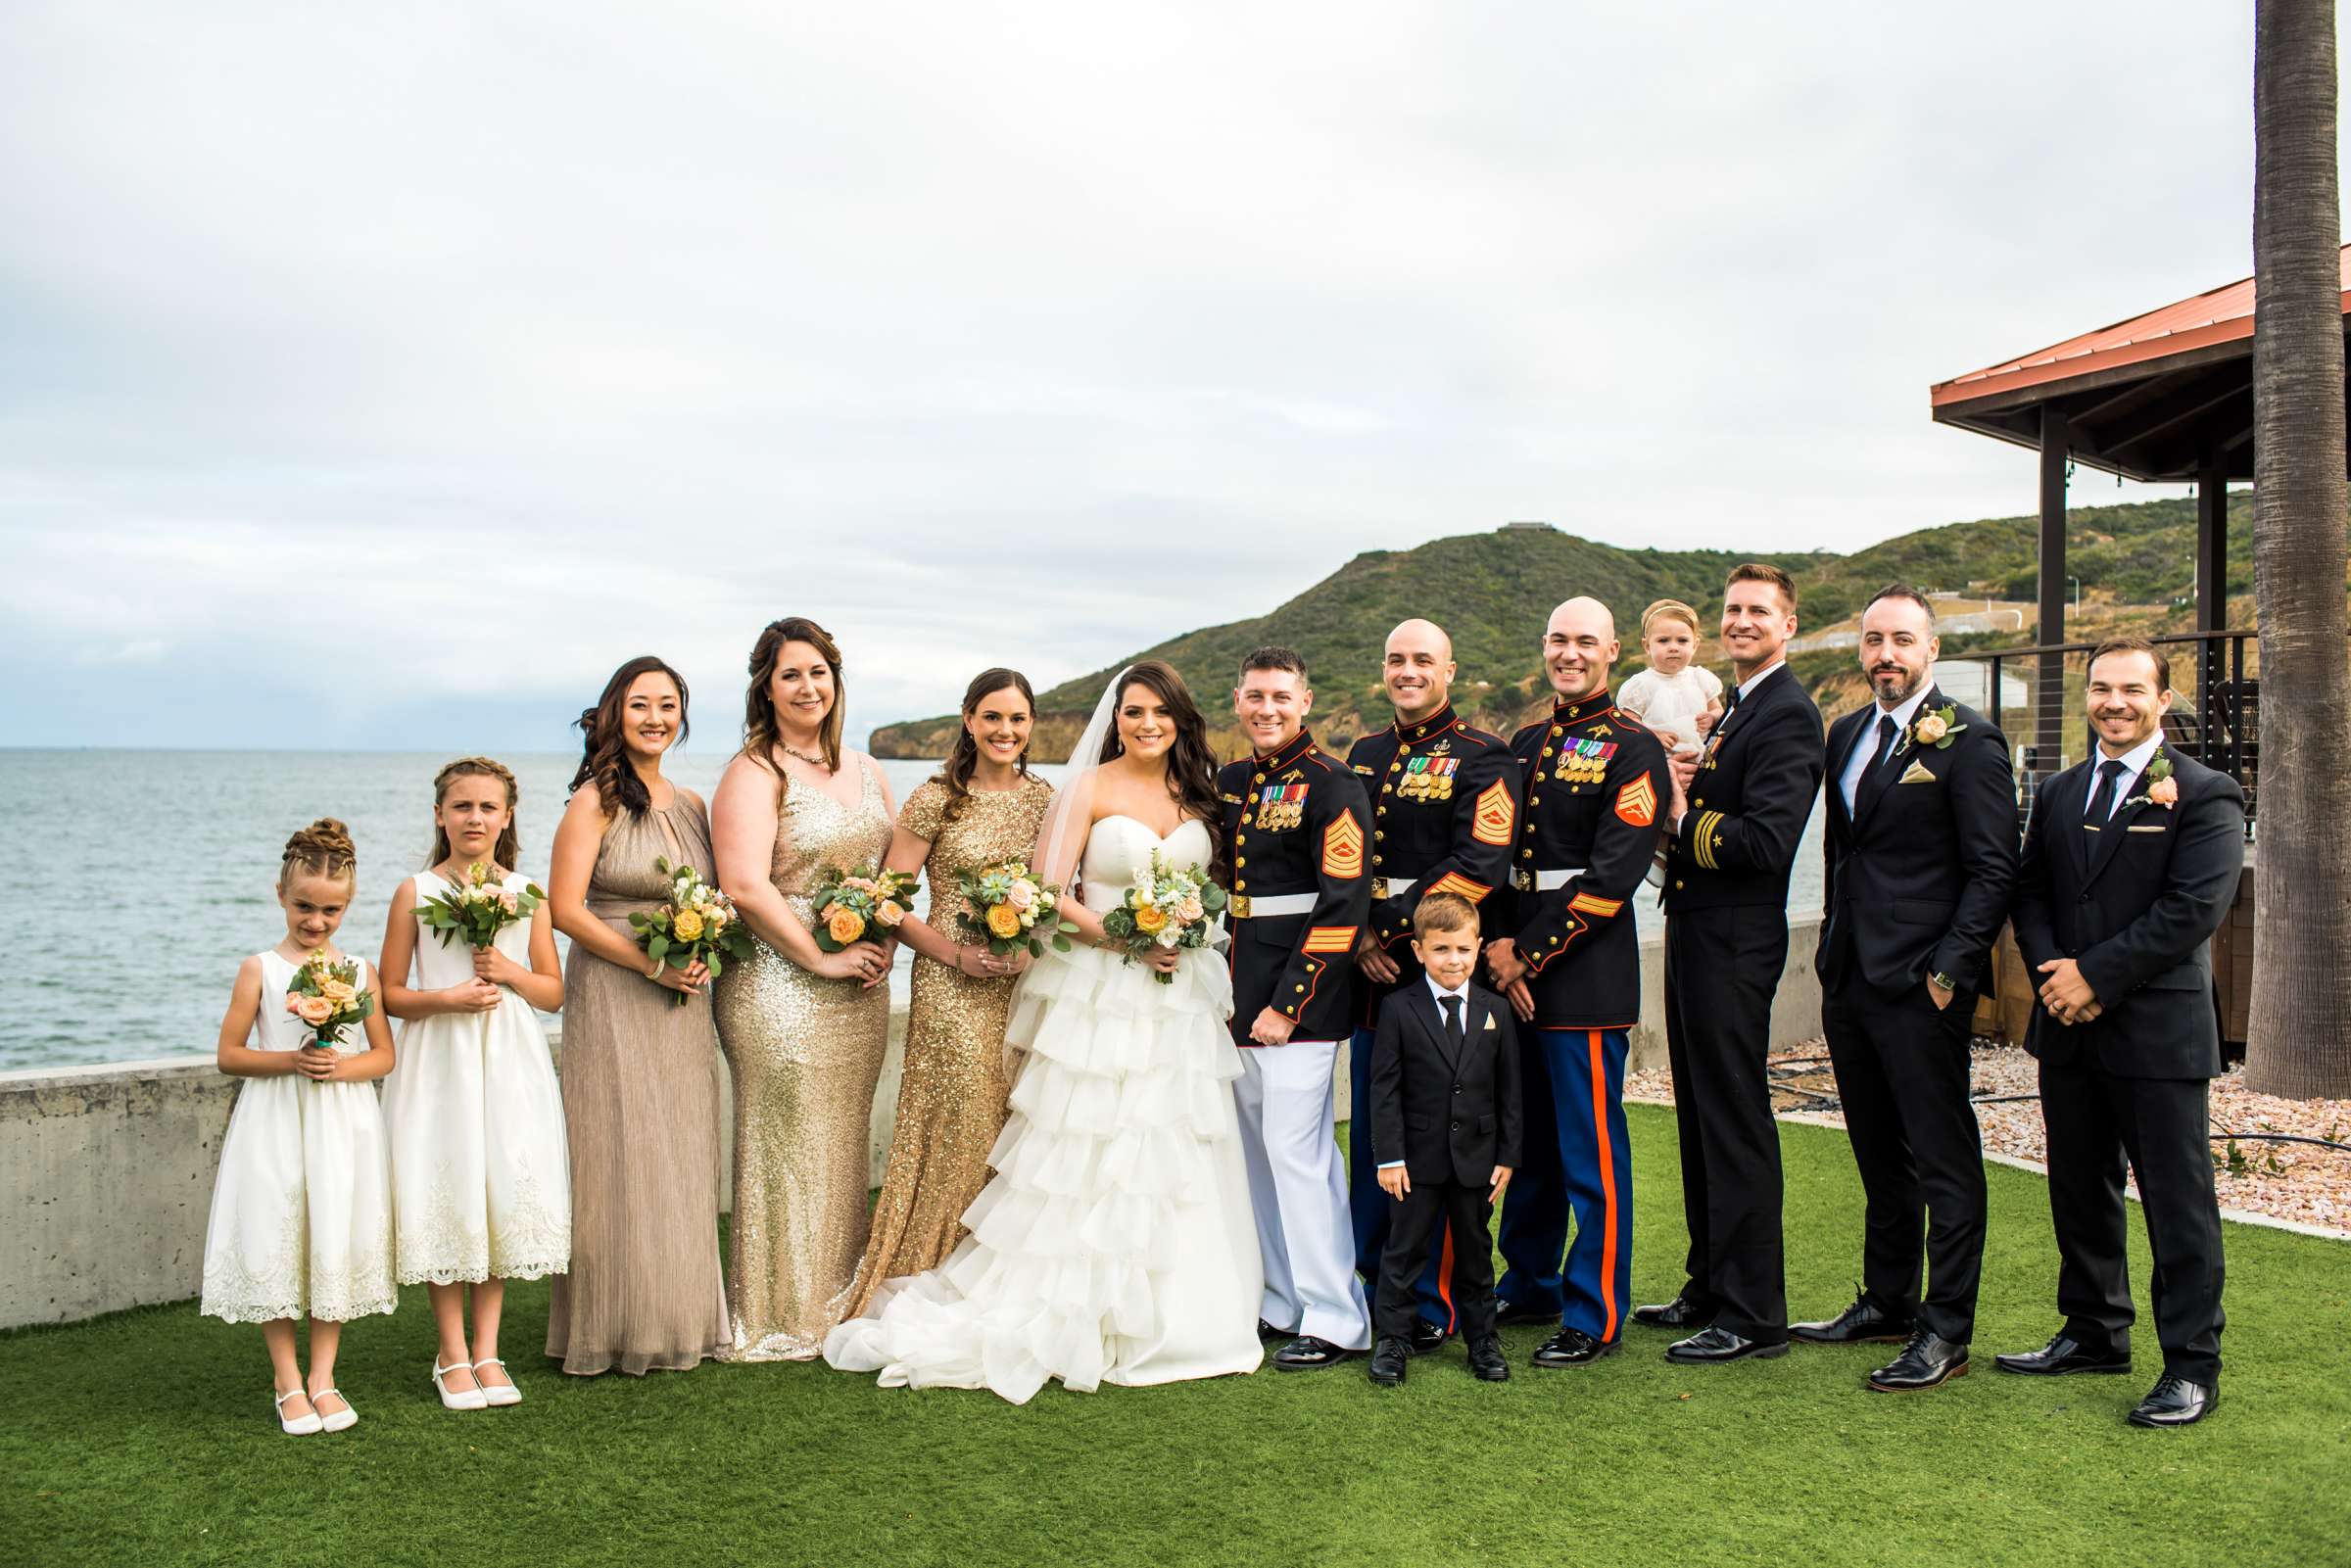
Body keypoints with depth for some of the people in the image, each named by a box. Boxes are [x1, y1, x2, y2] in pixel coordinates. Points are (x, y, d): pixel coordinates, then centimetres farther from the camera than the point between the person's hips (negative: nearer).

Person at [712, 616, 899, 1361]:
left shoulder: (864, 770, 14)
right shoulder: (754, 773, -7)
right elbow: (745, 887, -18)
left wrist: (886, 944, 0)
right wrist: (823, 958, -16)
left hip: (860, 992, 7)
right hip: (779, 985, -6)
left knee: (845, 1146, 12)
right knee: (788, 1149, -1)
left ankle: (838, 1304, 24)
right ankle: (780, 1320, 11)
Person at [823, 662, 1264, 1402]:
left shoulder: (1196, 795, 11)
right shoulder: (1091, 789, -4)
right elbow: (1047, 891, -9)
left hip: (1179, 994, 5)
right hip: (1101, 991, -5)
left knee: (1176, 1153, 8)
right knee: (1088, 1150, -2)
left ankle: (1168, 1314, 21)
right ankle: (1073, 1311, 10)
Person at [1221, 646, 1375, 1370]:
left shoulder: (1332, 787, -10)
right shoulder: (1227, 783, 13)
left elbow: (1342, 907, -15)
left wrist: (1287, 1005, -17)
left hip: (1296, 997, -8)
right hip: (1236, 999, 8)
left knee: (1296, 1150, -7)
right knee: (1256, 1153, 13)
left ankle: (1334, 1320, 3)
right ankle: (1283, 1303, 25)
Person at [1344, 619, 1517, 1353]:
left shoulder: (1482, 757, -5)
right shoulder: (1364, 755, 14)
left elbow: (1480, 867, -16)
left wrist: (1389, 929, -15)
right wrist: (1359, 937, -3)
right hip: (1371, 978, 6)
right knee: (1370, 1140, 13)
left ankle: (1433, 1305, 14)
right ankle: (1372, 1285, 26)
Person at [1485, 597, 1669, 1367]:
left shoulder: (1633, 749, -7)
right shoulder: (1525, 744, 14)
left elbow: (1611, 876, -15)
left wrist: (1529, 955, -15)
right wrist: (1496, 946, -1)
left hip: (1586, 976, -7)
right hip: (1514, 970, 7)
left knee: (1592, 1152, 0)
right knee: (1530, 1140, 17)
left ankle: (1596, 1317, 11)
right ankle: (1530, 1284, 31)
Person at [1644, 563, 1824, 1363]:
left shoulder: (1787, 713, -14)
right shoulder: (1730, 709, 18)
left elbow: (1768, 840, -25)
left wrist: (1684, 822, -11)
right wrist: (1677, 784, -2)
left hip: (1734, 941, -10)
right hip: (1693, 934, 10)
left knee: (1737, 1123, -3)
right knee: (1702, 1118, 16)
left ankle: (1754, 1315, 6)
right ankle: (1710, 1287, 28)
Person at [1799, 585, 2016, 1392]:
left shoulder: (1967, 741, -9)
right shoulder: (1846, 734, 14)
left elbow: (1993, 870, -12)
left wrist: (1949, 968, -17)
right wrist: (1833, 944, 13)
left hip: (1920, 986, -7)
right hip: (1848, 977, 8)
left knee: (1943, 1159, 1)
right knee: (1880, 1154, 17)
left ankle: (1946, 1330, 9)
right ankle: (1887, 1302, 29)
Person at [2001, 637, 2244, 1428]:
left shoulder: (2205, 795, -5)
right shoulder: (2058, 793, 14)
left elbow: (2194, 908, -15)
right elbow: (2030, 893, 11)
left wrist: (2096, 975, -17)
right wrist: (2052, 971, -7)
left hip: (2159, 1032, -6)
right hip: (2069, 1033, 6)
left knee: (2177, 1200, 0)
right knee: (2080, 1192, 15)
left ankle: (2191, 1365, 10)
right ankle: (2095, 1334, 30)